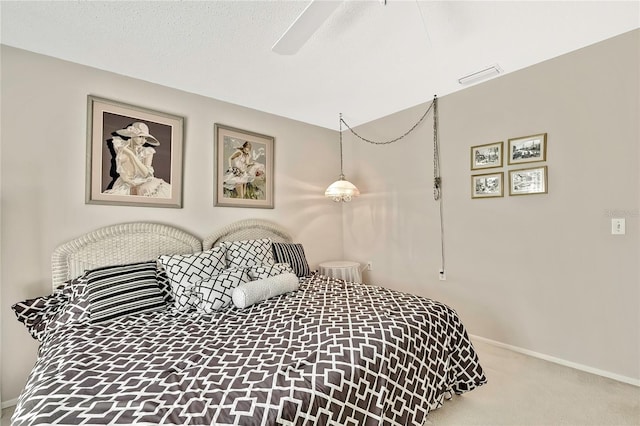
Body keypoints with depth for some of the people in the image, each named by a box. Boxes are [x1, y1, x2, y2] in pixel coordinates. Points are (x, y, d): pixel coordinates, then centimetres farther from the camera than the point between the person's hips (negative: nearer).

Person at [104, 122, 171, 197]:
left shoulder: (147, 152, -5)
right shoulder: (122, 148, 0)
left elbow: (145, 173, -15)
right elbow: (122, 172, 4)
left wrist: (131, 154, -18)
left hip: (143, 184, -1)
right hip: (126, 183, 1)